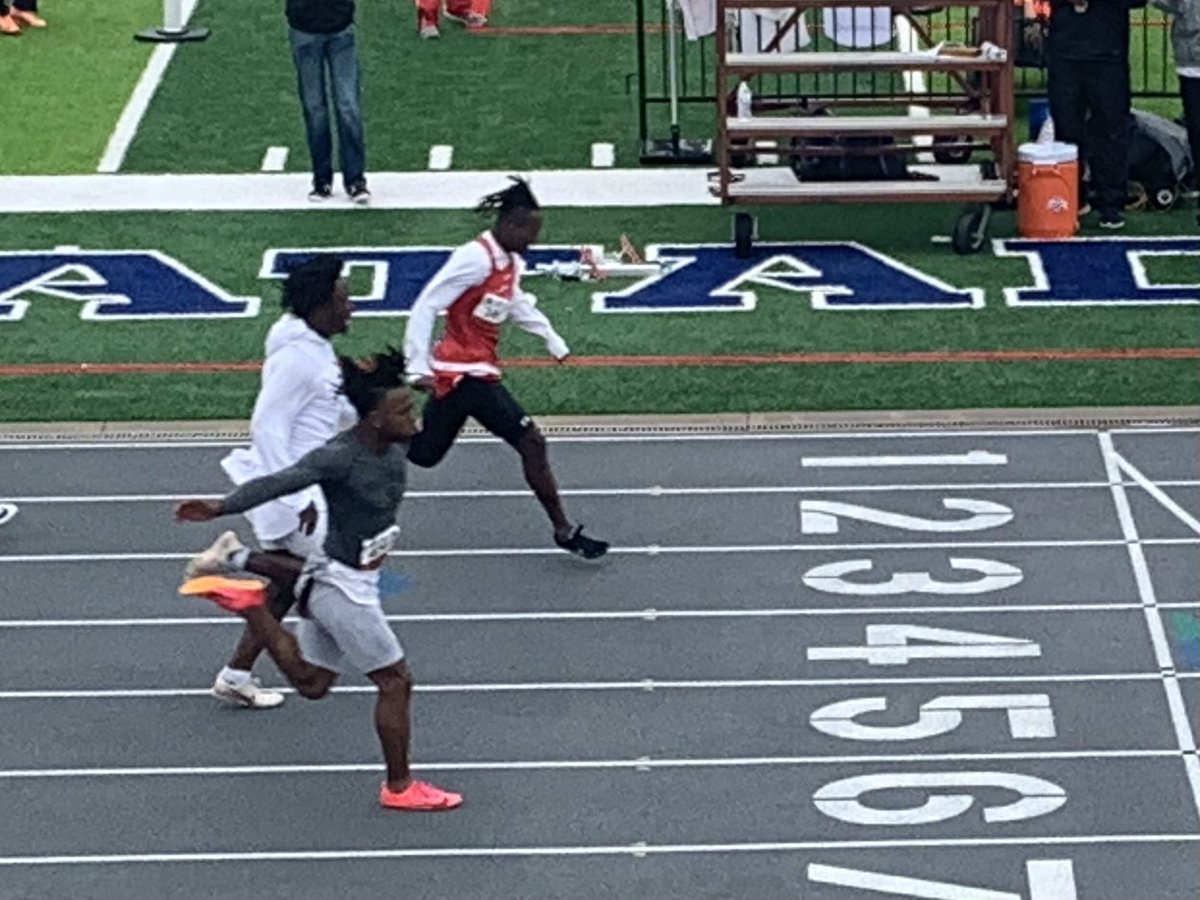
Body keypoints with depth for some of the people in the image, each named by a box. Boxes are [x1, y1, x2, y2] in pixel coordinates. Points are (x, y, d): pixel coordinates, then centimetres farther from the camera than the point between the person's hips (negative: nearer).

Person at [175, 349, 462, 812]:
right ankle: (399, 787, 13)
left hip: (357, 579, 9)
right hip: (342, 586, -9)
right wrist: (220, 508, -38)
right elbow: (277, 483, -33)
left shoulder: (395, 448, -2)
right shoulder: (339, 456, -26)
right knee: (396, 682, 0)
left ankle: (246, 603, 25)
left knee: (310, 683, 22)